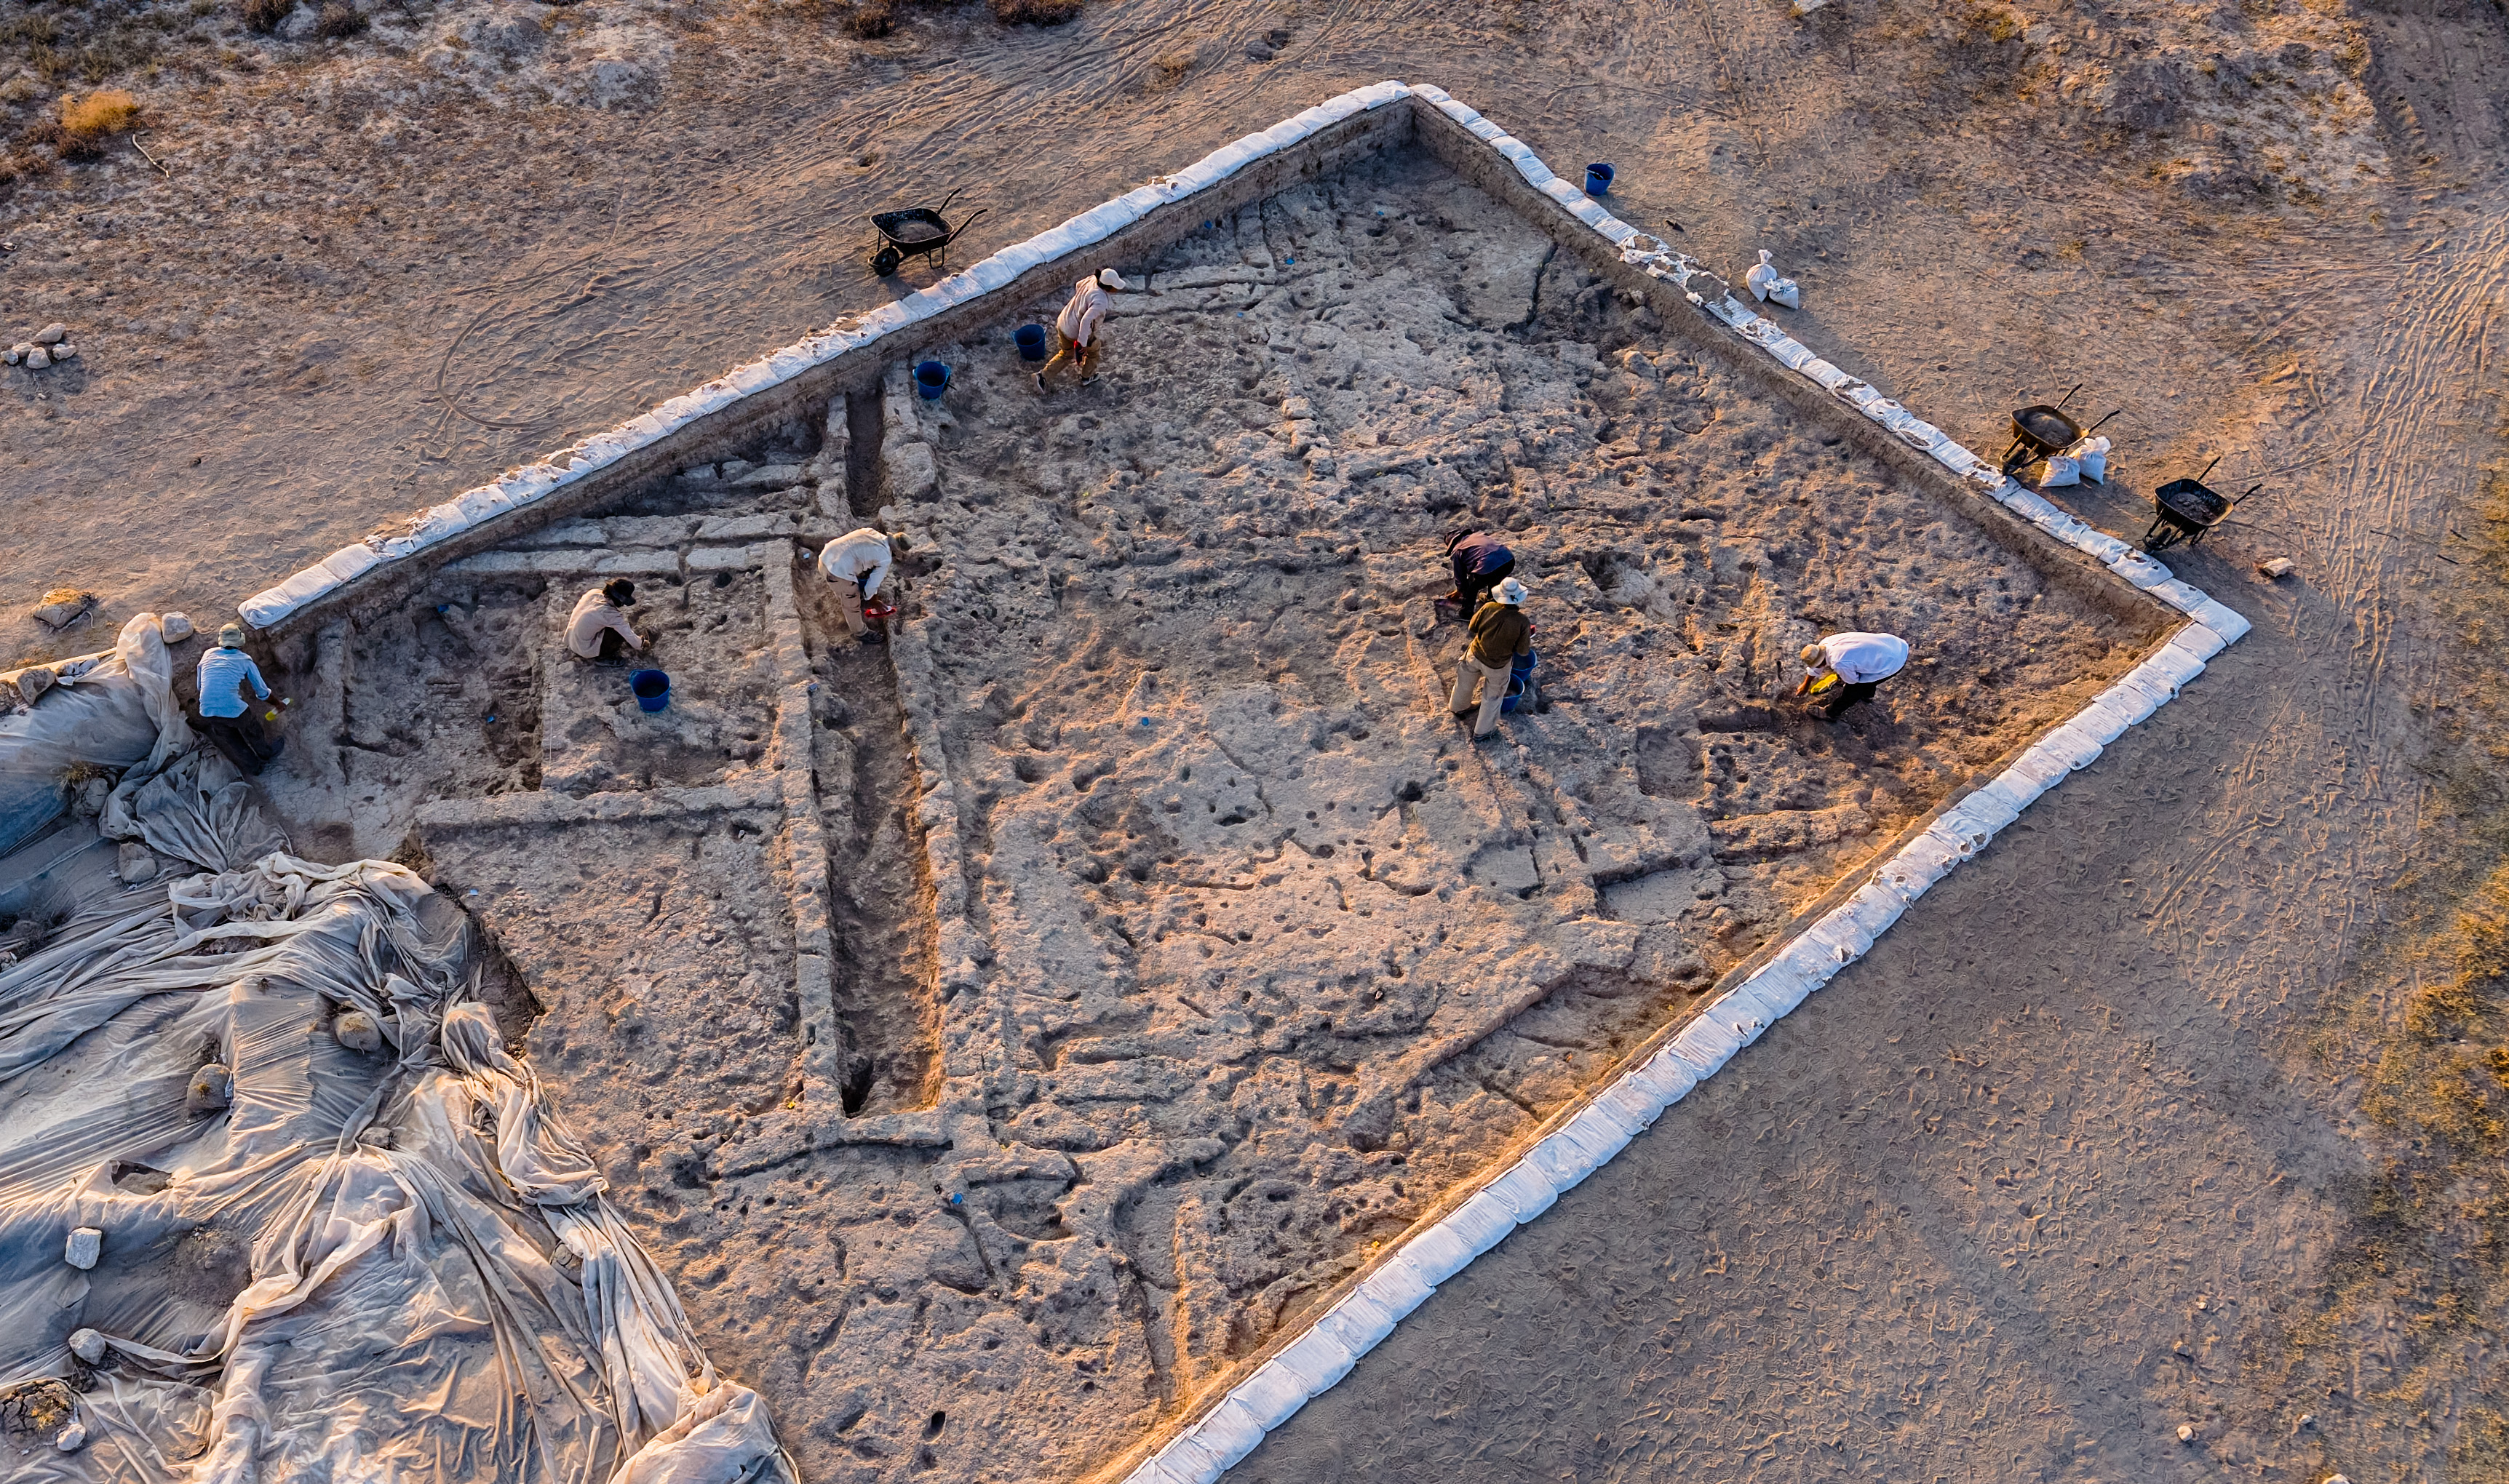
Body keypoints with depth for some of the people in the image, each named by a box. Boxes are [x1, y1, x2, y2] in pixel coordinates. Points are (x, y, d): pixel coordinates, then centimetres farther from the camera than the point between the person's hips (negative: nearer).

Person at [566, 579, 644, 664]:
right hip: (585, 651, -8)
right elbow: (629, 635, -19)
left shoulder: (593, 593, -10)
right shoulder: (610, 614, -27)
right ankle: (604, 657, 4)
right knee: (621, 632, -13)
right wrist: (641, 646, 2)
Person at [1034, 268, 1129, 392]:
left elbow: (1078, 286, 11)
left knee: (1066, 354, 31)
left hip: (1063, 323, 7)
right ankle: (1087, 377, 47)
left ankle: (1042, 375, 27)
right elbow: (1086, 321, -38)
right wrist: (1083, 343, -30)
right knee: (1094, 348, 27)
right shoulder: (1100, 302, -33)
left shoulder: (1092, 280, -10)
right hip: (1076, 333, -7)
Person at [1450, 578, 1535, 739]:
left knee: (1466, 682, 32)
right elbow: (1523, 651, -17)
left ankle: (1458, 707, 61)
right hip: (1497, 665, -3)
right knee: (1493, 696, 23)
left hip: (1475, 655, 3)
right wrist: (1529, 642, 3)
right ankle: (1481, 731, 39)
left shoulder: (1489, 608, -24)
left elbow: (1473, 627, -7)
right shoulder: (1522, 622, -30)